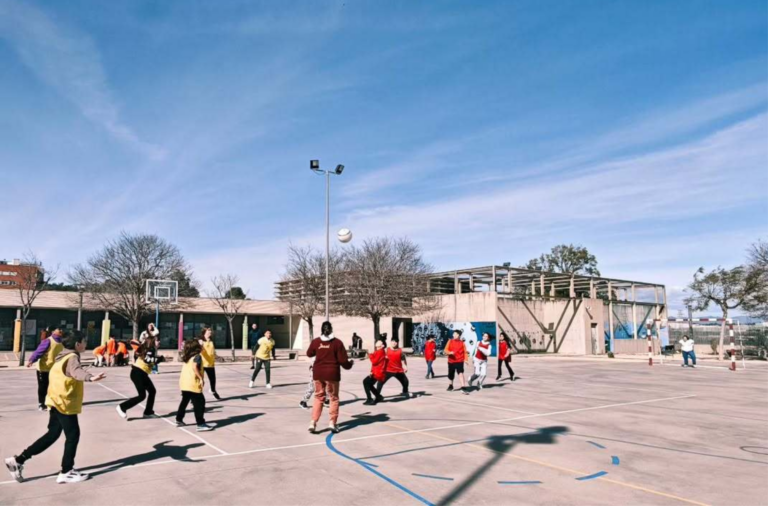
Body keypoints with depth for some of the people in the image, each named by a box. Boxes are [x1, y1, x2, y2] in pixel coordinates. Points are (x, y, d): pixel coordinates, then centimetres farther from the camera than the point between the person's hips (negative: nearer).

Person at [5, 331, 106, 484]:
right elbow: (77, 371, -43)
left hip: (57, 402, 10)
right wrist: (90, 377, -63)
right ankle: (66, 472, 8)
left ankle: (18, 460, 18)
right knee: (73, 435, 0)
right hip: (65, 404, -10)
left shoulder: (63, 356, 12)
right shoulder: (72, 358, -19)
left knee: (52, 434, 16)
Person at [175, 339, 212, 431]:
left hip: (184, 383, 9)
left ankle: (179, 420, 35)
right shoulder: (197, 356, -9)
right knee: (199, 403, -4)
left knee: (184, 401, 25)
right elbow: (194, 367, -24)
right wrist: (201, 378, -21)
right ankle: (201, 424, -7)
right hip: (192, 384, -9)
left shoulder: (187, 357, 15)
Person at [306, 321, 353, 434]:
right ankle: (332, 422, 8)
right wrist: (349, 364, 11)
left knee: (318, 397, 14)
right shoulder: (337, 342, -9)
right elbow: (342, 360, -10)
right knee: (334, 398, 12)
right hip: (332, 373, -3)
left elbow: (309, 354, 16)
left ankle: (313, 422, 5)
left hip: (318, 373, 3)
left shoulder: (315, 341, -2)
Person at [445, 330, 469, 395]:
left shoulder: (462, 342, 3)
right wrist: (449, 352, -22)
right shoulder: (450, 341, 5)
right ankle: (451, 386, 40)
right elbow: (446, 350, -1)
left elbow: (465, 351, 3)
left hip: (459, 361, -2)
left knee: (461, 373, -21)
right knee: (451, 375, 15)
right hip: (451, 361, 3)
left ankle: (463, 388, -25)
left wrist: (466, 359, -8)